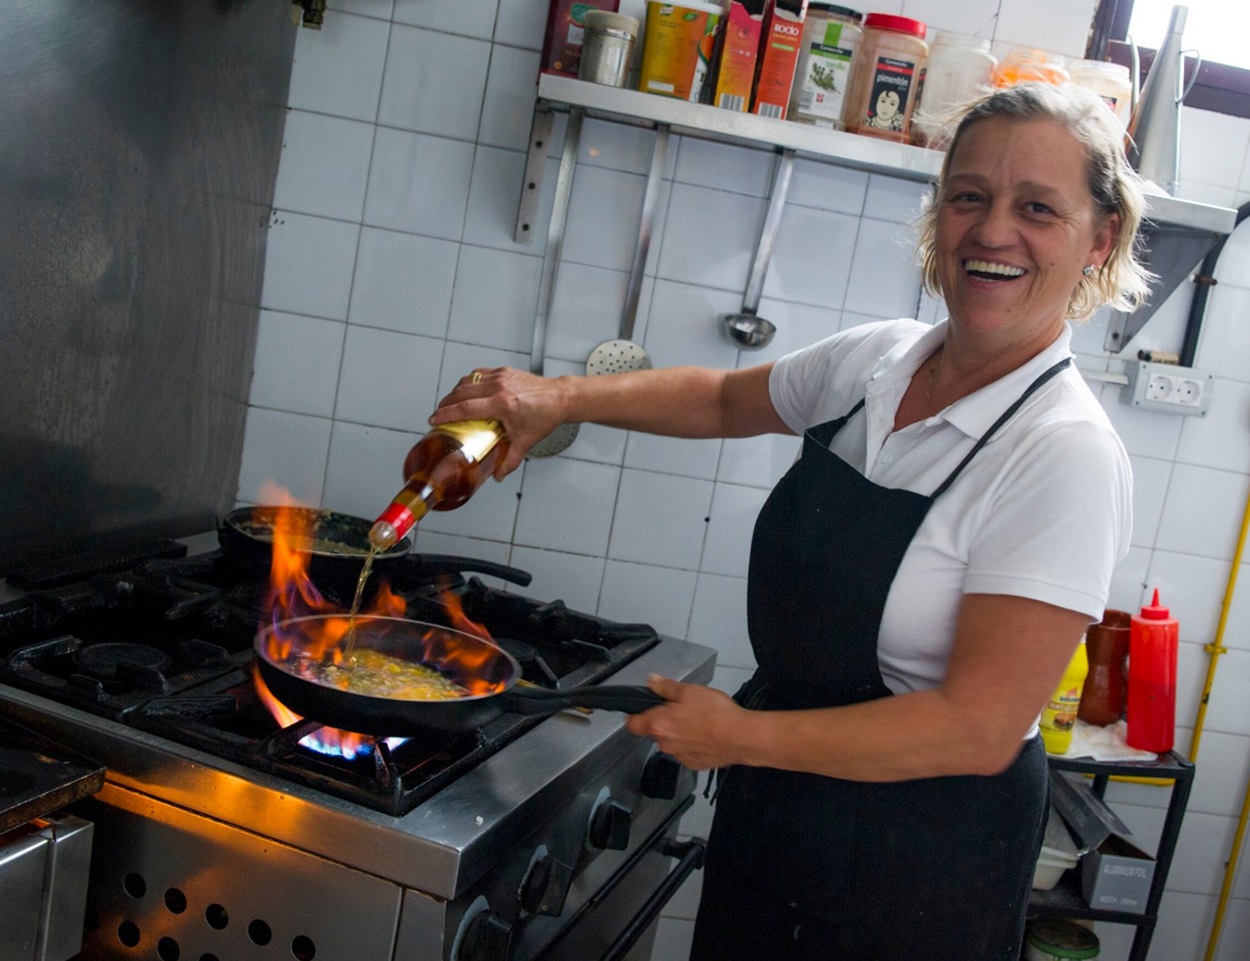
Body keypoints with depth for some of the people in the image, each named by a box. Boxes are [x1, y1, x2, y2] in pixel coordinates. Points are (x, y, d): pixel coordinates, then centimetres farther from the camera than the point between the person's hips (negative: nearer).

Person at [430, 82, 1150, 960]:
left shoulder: (1067, 456, -23)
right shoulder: (877, 359, -3)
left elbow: (979, 729, -24)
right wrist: (562, 397, 3)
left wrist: (741, 735, -18)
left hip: (919, 861, -6)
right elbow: (726, 401, 15)